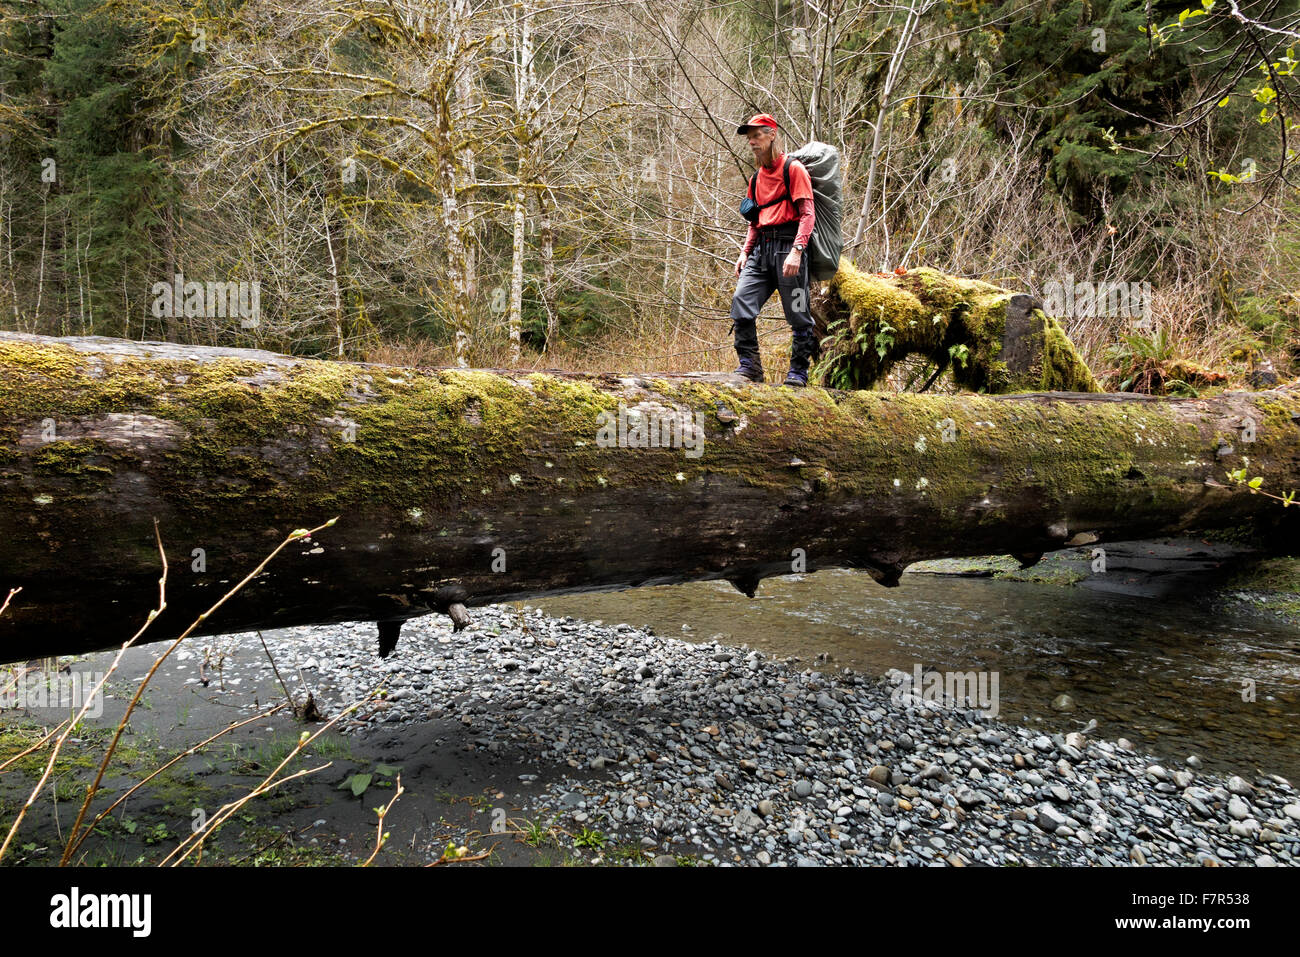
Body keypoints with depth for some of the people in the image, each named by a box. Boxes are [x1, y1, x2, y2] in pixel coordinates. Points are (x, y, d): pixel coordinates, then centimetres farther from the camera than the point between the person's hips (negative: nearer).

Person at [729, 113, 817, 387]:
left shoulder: (794, 169, 0)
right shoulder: (757, 177, 21)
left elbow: (808, 214, -9)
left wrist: (796, 250, -22)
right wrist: (745, 252, 13)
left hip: (787, 245, -6)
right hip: (762, 248, 6)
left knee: (798, 313, -3)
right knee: (741, 300, -10)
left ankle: (798, 371, 6)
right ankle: (749, 365, -4)